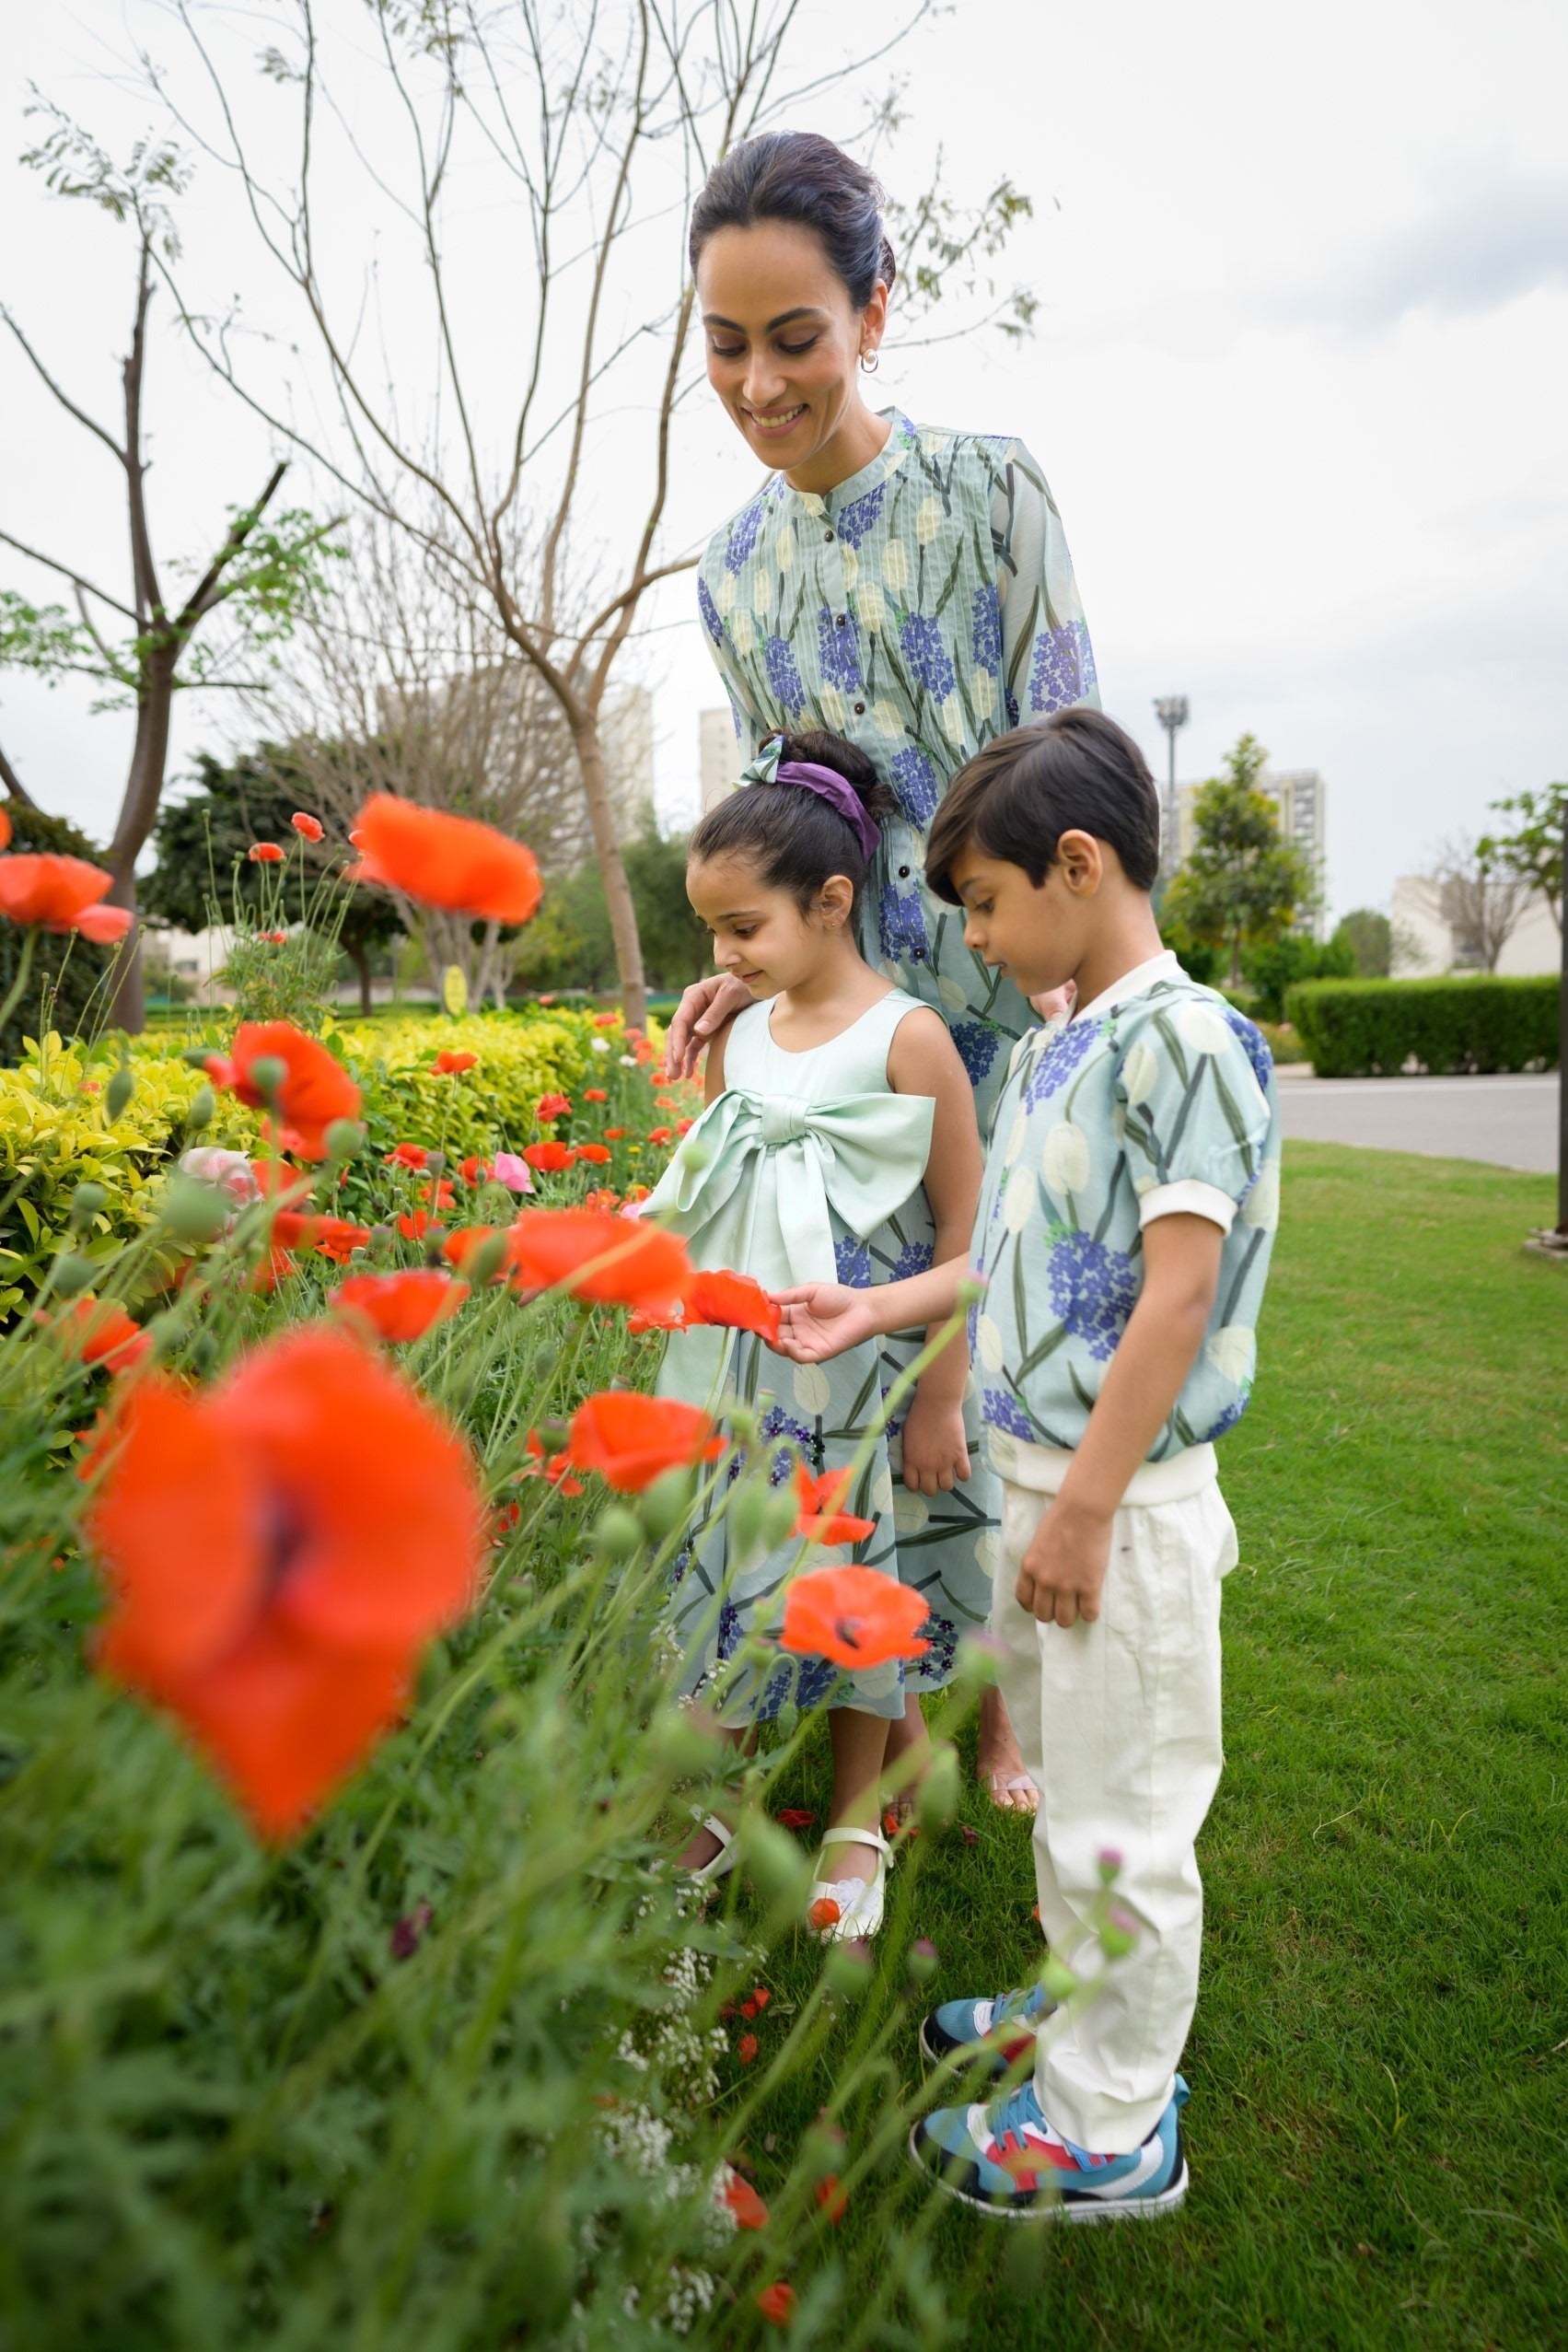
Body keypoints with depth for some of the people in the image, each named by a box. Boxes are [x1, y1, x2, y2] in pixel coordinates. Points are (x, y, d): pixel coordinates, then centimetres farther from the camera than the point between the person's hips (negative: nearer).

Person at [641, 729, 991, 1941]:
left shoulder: (906, 1037, -14)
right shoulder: (738, 1032, 3)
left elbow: (964, 1227, -12)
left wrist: (941, 1398, -11)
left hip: (861, 1377, -5)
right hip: (739, 1365, 5)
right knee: (725, 1567, 13)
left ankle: (858, 1824, 33)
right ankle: (713, 1804, 34)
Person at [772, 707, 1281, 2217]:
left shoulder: (1182, 1039, -18)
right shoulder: (1049, 1052, 9)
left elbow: (1178, 1294, -22)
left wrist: (1083, 1508, -21)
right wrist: (875, 1310, 12)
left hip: (1123, 1501, -9)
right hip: (1036, 1474, 9)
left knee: (1123, 1818, 7)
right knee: (1060, 1782, 24)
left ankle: (1113, 2133, 27)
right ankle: (1078, 2012, 46)